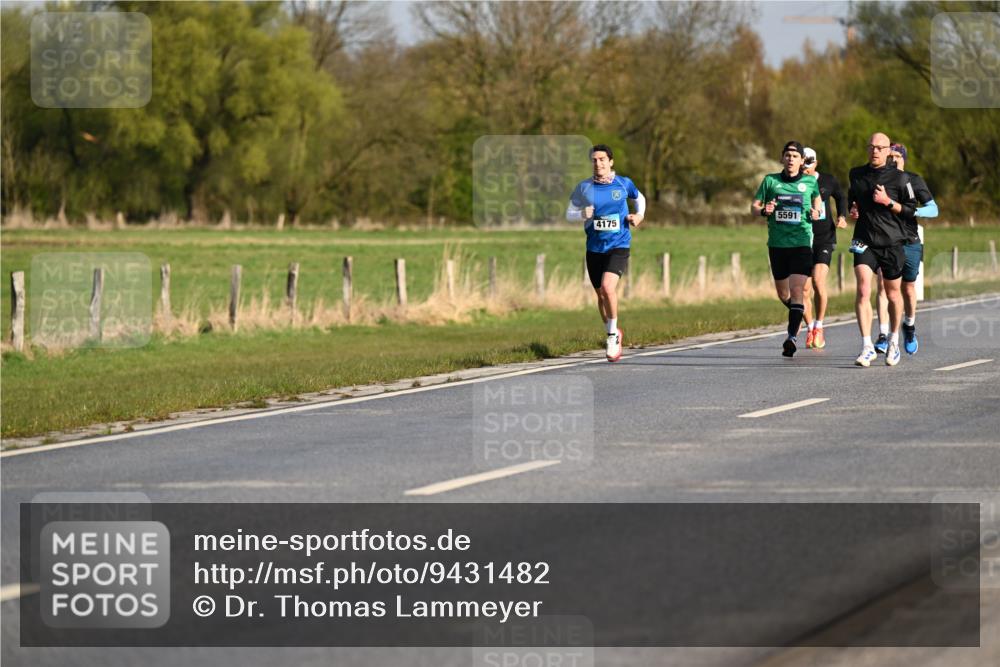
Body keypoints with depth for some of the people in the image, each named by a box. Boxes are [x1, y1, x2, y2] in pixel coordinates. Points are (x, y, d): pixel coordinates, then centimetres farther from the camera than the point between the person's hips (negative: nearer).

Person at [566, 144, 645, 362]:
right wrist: (582, 214, -17)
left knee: (607, 286, -23)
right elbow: (569, 214, 5)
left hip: (619, 246, -3)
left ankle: (613, 333, -7)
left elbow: (639, 198, 19)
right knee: (601, 295, 10)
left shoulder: (623, 184, -1)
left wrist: (639, 215, 0)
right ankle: (612, 335, 32)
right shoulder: (584, 187, -1)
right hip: (595, 248, 3)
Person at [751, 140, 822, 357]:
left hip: (801, 243, -2)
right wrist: (763, 210, -13)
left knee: (797, 290, -17)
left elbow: (817, 199, 22)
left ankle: (792, 337, -22)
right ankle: (801, 315, 44)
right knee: (783, 293, 13)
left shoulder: (810, 182, 4)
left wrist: (815, 213, -1)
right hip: (777, 244, 2)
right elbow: (753, 206, 10)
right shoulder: (770, 181, 4)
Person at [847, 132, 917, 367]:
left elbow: (910, 210, -1)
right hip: (864, 242, 1)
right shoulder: (856, 174, 8)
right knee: (863, 291, -16)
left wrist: (888, 202, -15)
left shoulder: (898, 177, -2)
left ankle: (894, 340, 33)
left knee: (892, 293, 11)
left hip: (892, 242, -1)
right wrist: (852, 210, 6)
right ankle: (867, 347, -19)